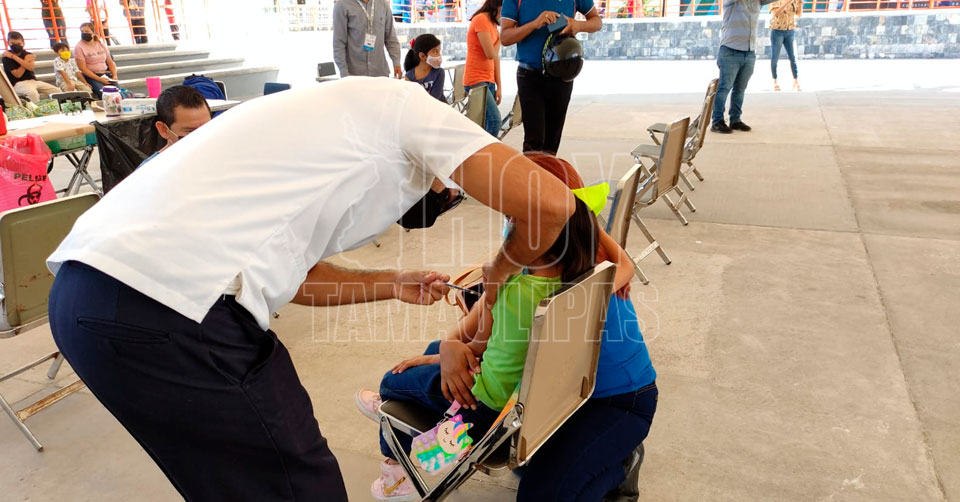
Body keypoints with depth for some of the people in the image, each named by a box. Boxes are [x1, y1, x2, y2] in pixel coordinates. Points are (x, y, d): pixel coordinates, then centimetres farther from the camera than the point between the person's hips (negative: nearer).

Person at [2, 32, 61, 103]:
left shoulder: (27, 54, 9)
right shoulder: (7, 57, -2)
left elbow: (31, 67, -13)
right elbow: (18, 74, -12)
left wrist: (14, 57, -12)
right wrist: (26, 60, -6)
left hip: (33, 81, 5)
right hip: (18, 83, -5)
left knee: (57, 91, -10)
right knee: (33, 93, -40)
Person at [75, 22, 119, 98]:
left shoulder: (101, 44, 12)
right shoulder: (79, 48, -3)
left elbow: (110, 62, 14)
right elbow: (83, 69, -10)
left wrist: (114, 75, -5)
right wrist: (99, 79, -19)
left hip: (106, 74, 4)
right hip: (91, 76, -4)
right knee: (103, 93, -31)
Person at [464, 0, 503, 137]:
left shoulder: (493, 23, 16)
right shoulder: (481, 19, -11)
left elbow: (496, 57, 15)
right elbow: (490, 54, -17)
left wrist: (499, 86, 11)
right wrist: (499, 39, 3)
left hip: (488, 80, 9)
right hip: (476, 80, -9)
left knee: (485, 126, 6)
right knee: (495, 120, -19)